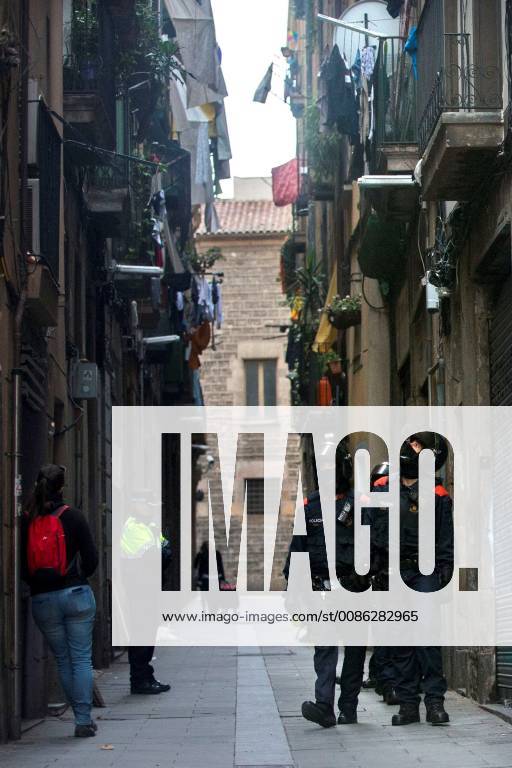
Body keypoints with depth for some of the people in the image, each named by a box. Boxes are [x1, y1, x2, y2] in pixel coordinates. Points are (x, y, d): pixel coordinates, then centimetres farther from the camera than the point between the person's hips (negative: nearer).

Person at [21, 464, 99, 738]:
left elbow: (22, 565, 2)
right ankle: (84, 720, -1)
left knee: (63, 661, 12)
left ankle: (81, 717, 15)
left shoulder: (26, 522, -1)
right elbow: (91, 558, -4)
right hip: (76, 594, -2)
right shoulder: (73, 517, -6)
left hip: (42, 599, 2)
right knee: (82, 658, 3)